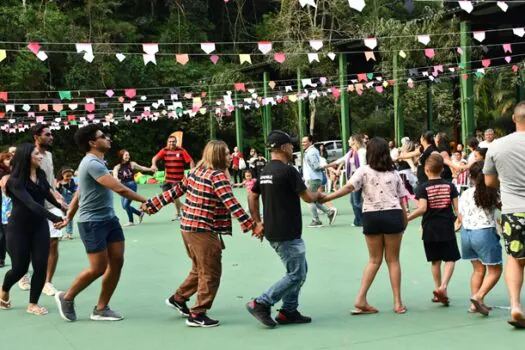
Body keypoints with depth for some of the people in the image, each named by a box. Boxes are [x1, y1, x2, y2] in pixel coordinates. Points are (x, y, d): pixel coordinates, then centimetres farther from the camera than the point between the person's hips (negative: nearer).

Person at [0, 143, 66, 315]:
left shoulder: (41, 175, -2)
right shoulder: (15, 181, -21)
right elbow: (31, 204, -34)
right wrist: (56, 218, -45)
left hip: (39, 226, 5)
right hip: (19, 228, -5)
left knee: (41, 266, -4)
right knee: (20, 267, 2)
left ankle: (33, 304, 10)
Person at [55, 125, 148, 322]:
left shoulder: (96, 162, 13)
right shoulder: (92, 163, -19)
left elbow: (79, 193, 20)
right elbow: (120, 189, -26)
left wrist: (69, 217, 25)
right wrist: (146, 201, -18)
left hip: (109, 219, 9)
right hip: (92, 223, -9)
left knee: (117, 262, 3)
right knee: (99, 268, -5)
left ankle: (101, 309, 14)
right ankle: (66, 298, 18)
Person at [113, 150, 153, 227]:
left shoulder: (131, 164, -2)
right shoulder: (117, 167, -1)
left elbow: (141, 168, 10)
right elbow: (115, 175, -16)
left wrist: (150, 169, -3)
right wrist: (117, 179, -39)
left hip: (131, 186, -4)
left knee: (126, 204, -12)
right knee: (124, 206, 8)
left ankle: (131, 221, 7)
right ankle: (140, 213, 30)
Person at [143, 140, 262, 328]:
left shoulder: (196, 172, 9)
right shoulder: (217, 176, -15)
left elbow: (175, 190, 13)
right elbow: (231, 204, -22)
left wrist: (152, 204, 20)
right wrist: (252, 226, -24)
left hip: (188, 227, 9)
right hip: (204, 231, -9)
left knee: (200, 269, 25)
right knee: (211, 273, 2)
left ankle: (178, 299, 36)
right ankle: (197, 315, 7)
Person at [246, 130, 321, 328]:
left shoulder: (265, 172, 10)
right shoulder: (288, 171, -16)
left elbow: (252, 196, 15)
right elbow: (307, 197, -11)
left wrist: (258, 222, 17)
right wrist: (317, 194, 11)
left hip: (272, 232, 9)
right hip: (287, 234, -9)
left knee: (300, 269, 18)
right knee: (296, 275, -2)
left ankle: (289, 311, 19)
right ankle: (261, 304, -3)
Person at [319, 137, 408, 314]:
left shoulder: (364, 170, 3)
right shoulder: (393, 173, 11)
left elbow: (349, 187, -14)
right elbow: (402, 200, 8)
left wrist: (327, 197, -14)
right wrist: (404, 223, 15)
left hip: (371, 216, 0)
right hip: (393, 215, 0)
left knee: (375, 260, 13)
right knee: (393, 260, 9)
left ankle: (361, 299, 5)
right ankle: (398, 303, 9)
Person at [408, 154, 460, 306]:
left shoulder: (423, 188, -6)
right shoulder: (450, 186, 0)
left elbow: (422, 208, -16)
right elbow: (456, 207, -2)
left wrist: (407, 218, -8)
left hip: (430, 229, 0)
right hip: (447, 228, 0)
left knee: (435, 261, 11)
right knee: (450, 259, 5)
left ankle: (438, 290, 17)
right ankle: (443, 286, -14)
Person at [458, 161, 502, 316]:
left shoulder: (465, 194, 3)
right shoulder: (492, 193, -7)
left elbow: (461, 217, 7)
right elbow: (501, 206, 6)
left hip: (466, 233, 5)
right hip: (484, 233, -5)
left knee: (478, 269, 17)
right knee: (495, 270, 7)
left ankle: (475, 304, 13)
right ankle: (479, 296, -13)